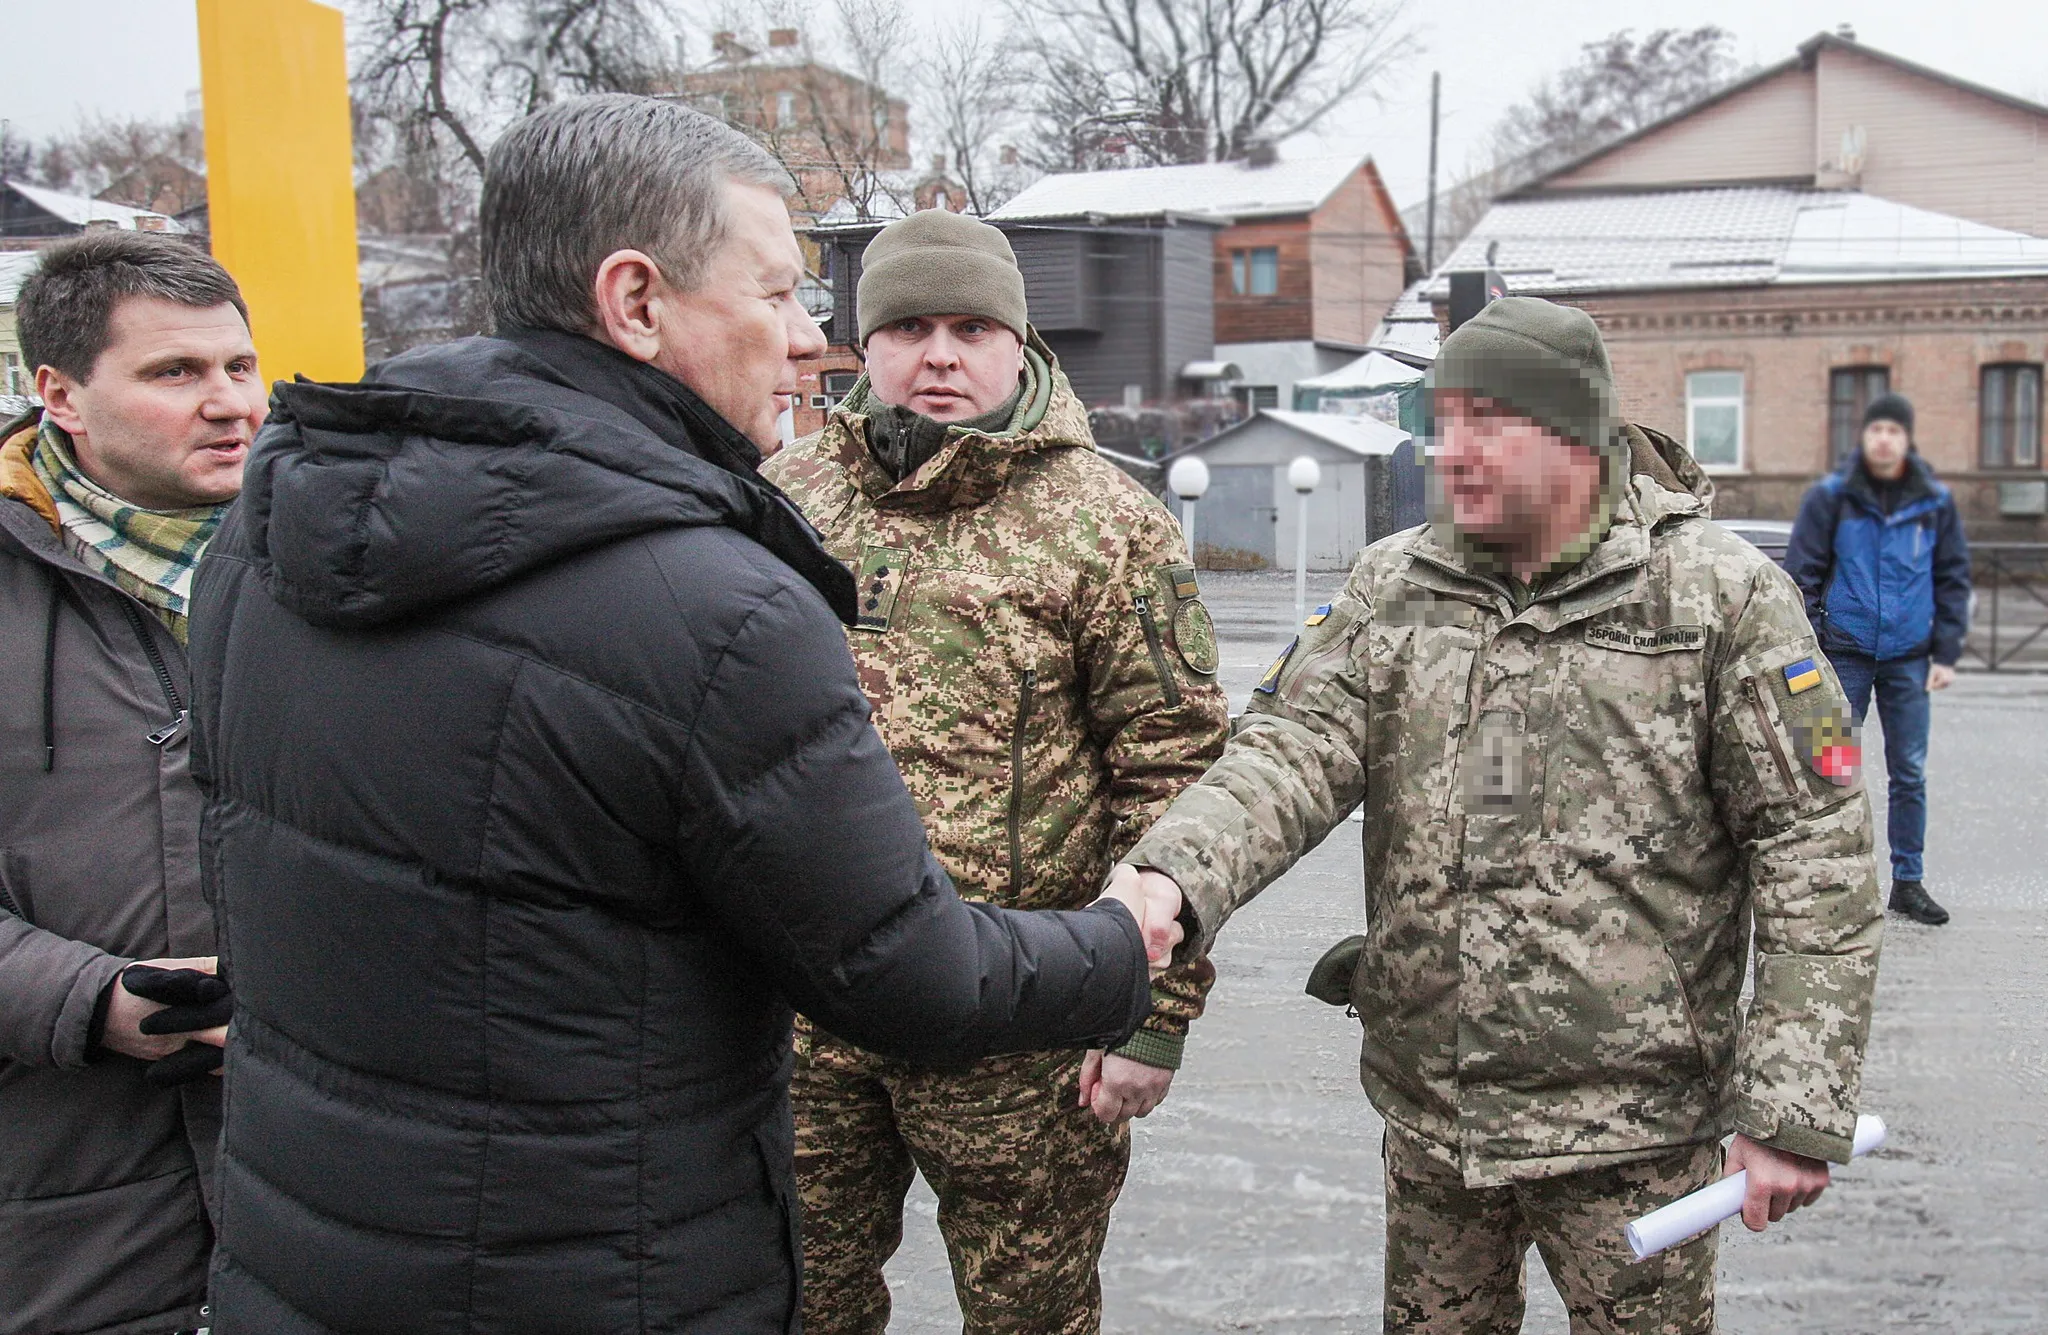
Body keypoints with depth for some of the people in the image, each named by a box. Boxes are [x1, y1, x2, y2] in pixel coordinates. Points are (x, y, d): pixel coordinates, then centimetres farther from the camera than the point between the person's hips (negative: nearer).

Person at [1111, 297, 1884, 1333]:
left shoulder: (1723, 595, -7)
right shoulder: (1389, 586, 4)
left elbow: (1815, 857, -7)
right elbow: (1290, 753, -8)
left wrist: (1795, 1113, -11)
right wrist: (1170, 878, -29)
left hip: (1630, 1135, -4)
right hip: (1427, 1112, 4)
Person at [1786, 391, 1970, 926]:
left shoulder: (1935, 501, 5)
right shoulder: (1831, 496, -1)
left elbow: (1953, 579, 10)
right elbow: (1801, 575, 0)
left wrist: (1946, 654, 3)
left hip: (1908, 657, 2)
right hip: (1844, 654, -2)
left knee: (1910, 774, 7)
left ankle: (1909, 882, 17)